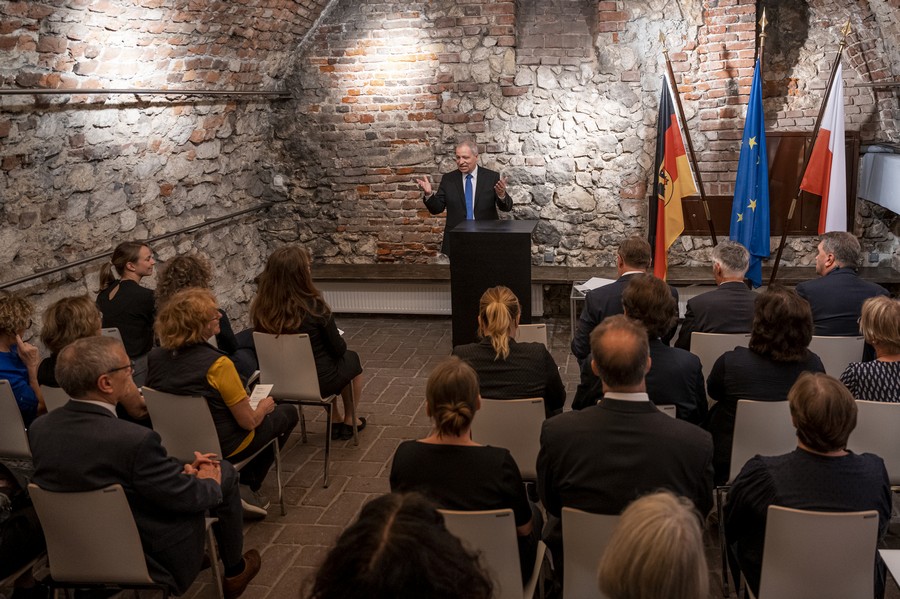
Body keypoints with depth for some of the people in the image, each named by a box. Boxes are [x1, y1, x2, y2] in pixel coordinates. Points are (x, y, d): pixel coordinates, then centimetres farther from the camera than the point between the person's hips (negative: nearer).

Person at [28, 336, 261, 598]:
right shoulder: (134, 440, -32)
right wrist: (211, 483, 4)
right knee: (222, 472, 11)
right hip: (151, 563, -6)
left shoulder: (39, 428, -10)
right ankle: (233, 569, 32)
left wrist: (179, 472, 5)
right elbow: (188, 497, -18)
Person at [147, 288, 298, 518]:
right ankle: (247, 488, 18)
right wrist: (263, 407, 2)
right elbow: (249, 421, -21)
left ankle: (243, 486, 24)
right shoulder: (217, 364, -28)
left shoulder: (155, 357, -9)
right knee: (287, 413, 18)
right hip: (223, 448, -7)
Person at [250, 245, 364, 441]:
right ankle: (349, 421, 41)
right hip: (318, 382, -4)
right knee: (351, 359, 26)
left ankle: (335, 421, 40)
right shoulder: (314, 307, -27)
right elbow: (338, 348, -13)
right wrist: (339, 341, 11)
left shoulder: (261, 308, -14)